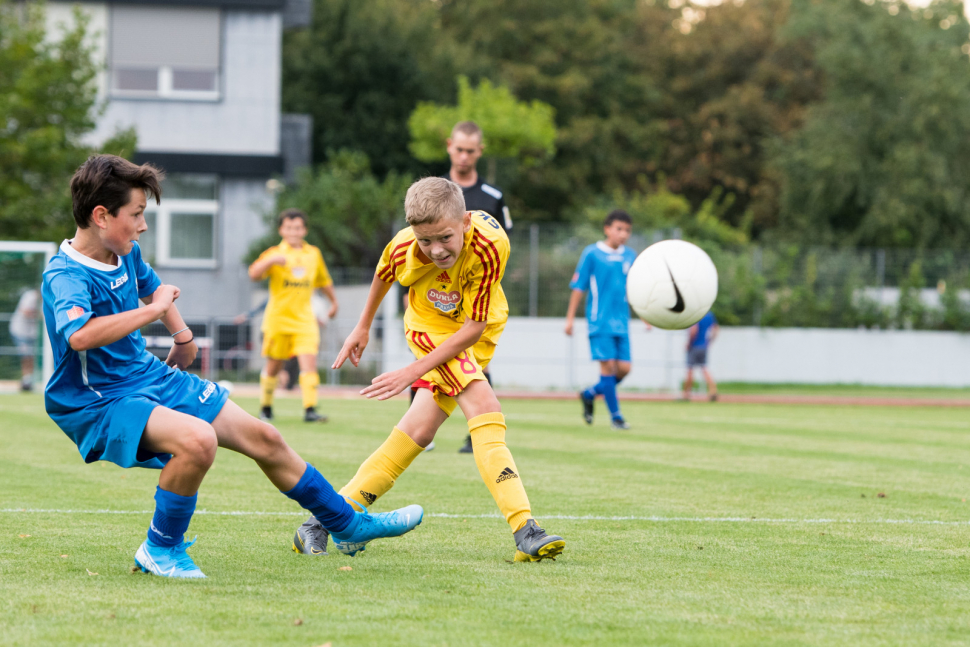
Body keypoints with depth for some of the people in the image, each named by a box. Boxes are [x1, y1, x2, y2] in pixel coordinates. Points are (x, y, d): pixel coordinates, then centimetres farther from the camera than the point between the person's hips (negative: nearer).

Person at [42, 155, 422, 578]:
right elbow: (79, 335, -43)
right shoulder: (64, 274, -22)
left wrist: (182, 336, 33)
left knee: (262, 438, 9)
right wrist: (153, 310, -31)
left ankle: (348, 525, 28)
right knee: (198, 439, -36)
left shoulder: (126, 253, 5)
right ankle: (160, 550, -15)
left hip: (152, 376, 9)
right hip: (99, 403, -9)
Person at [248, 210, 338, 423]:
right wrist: (271, 261, -33)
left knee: (309, 363, -14)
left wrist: (333, 301, 32)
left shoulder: (314, 254, 9)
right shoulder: (275, 253, -2)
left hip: (304, 319, 2)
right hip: (278, 319, -2)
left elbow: (324, 281, 26)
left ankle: (310, 409, -18)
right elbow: (254, 274, -17)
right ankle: (266, 407, 25)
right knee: (274, 366, 7)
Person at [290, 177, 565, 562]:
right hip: (430, 327, -2)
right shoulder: (404, 249, -28)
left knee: (419, 430, 3)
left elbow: (474, 329, -27)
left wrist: (414, 371, -27)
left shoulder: (489, 244, -34)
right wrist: (363, 327, 14)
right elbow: (383, 275, 0)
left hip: (475, 335, 2)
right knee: (483, 407, -24)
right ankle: (524, 531, -31)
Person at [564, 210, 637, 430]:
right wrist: (570, 318, -1)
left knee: (623, 368, -1)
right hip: (600, 319, -5)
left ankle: (590, 394, 24)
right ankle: (615, 416, 0)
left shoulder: (630, 256, 9)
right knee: (608, 365, -9)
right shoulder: (592, 253, -4)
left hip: (621, 321, 5)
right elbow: (579, 287, -1)